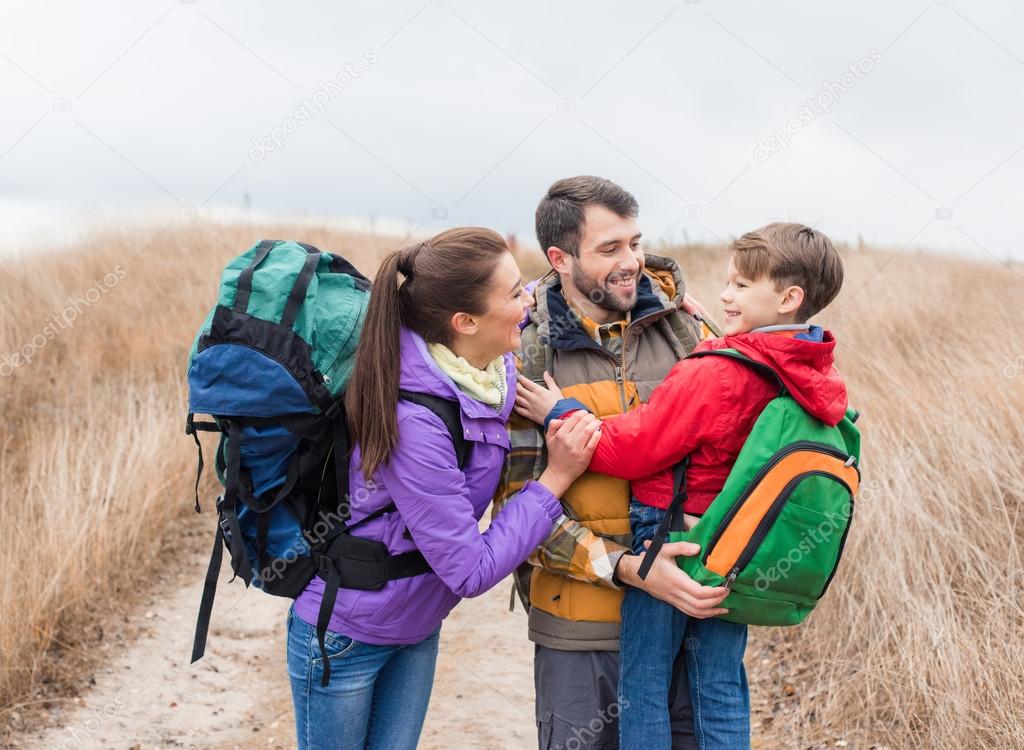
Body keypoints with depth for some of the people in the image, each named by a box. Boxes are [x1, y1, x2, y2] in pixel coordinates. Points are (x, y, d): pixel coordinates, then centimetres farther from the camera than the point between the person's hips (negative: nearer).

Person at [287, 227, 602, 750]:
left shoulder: (495, 365, -12)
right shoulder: (414, 423, -34)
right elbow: (472, 571, -27)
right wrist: (557, 478, -25)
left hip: (417, 627, 7)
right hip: (345, 637, -7)